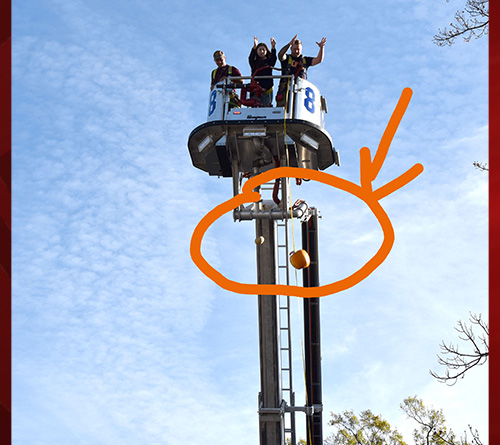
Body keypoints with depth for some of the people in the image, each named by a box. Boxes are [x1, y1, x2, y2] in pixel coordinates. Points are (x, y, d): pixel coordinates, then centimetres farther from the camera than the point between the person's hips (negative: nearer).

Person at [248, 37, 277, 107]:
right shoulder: (254, 62, 16)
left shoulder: (269, 62, 15)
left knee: (266, 106, -8)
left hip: (267, 88, -1)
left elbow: (273, 58, -5)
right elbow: (251, 58, -4)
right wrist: (254, 47, -19)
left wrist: (273, 47, -24)